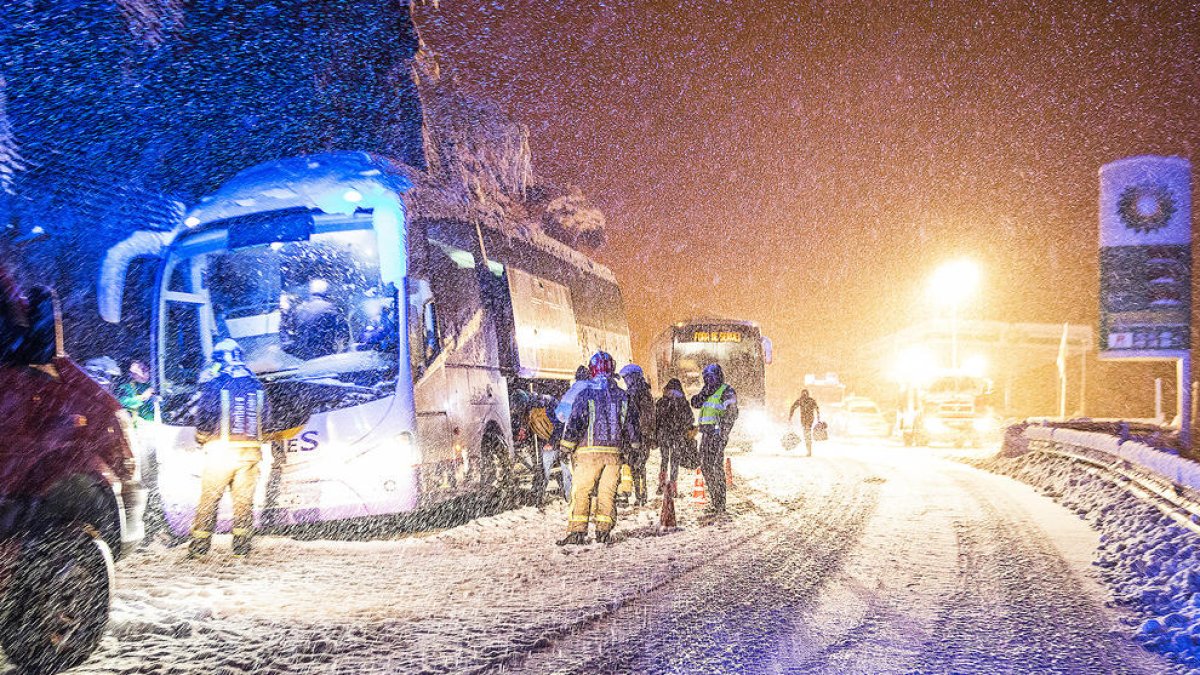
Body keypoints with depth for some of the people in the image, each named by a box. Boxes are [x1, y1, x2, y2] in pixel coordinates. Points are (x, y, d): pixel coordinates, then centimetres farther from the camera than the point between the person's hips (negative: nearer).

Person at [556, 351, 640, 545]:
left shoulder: (585, 395, -6)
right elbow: (630, 424, 15)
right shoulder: (623, 396, 7)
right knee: (608, 492, 9)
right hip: (614, 452, 4)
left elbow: (575, 422, -8)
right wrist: (635, 444, 28)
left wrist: (566, 447, -1)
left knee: (581, 491, 0)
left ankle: (577, 531, -4)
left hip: (589, 451, -4)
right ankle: (603, 530, 8)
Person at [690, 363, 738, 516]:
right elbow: (695, 403, 9)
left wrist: (723, 434, -20)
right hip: (706, 433, 9)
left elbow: (731, 414, -14)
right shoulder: (709, 392, 19)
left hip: (718, 433, -9)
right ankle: (715, 501, 18)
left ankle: (719, 504, -8)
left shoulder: (726, 391, -7)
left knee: (716, 467, -11)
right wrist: (705, 391, -3)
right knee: (705, 466, 10)